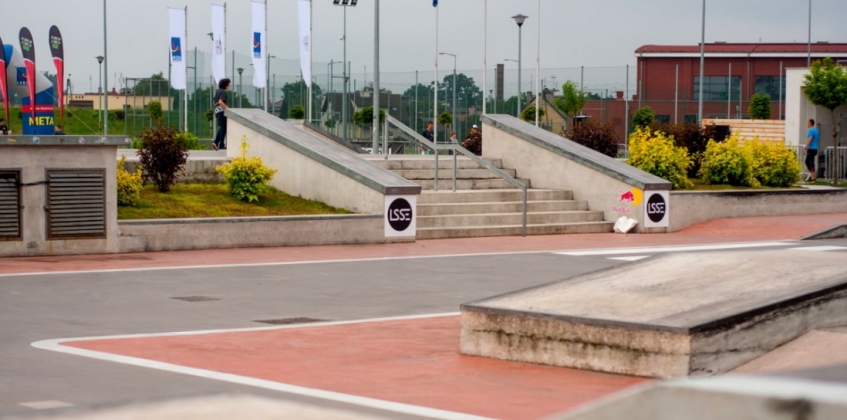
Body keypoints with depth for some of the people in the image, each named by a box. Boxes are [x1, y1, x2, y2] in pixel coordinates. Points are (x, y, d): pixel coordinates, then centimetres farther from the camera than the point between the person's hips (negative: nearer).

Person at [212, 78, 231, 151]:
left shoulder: (218, 91, 16)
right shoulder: (223, 92, -12)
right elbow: (220, 102, -25)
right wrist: (227, 108, -19)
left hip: (217, 111, 9)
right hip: (222, 111, -9)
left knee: (221, 128, 16)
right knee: (223, 128, 1)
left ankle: (215, 142, 3)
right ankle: (221, 145, 4)